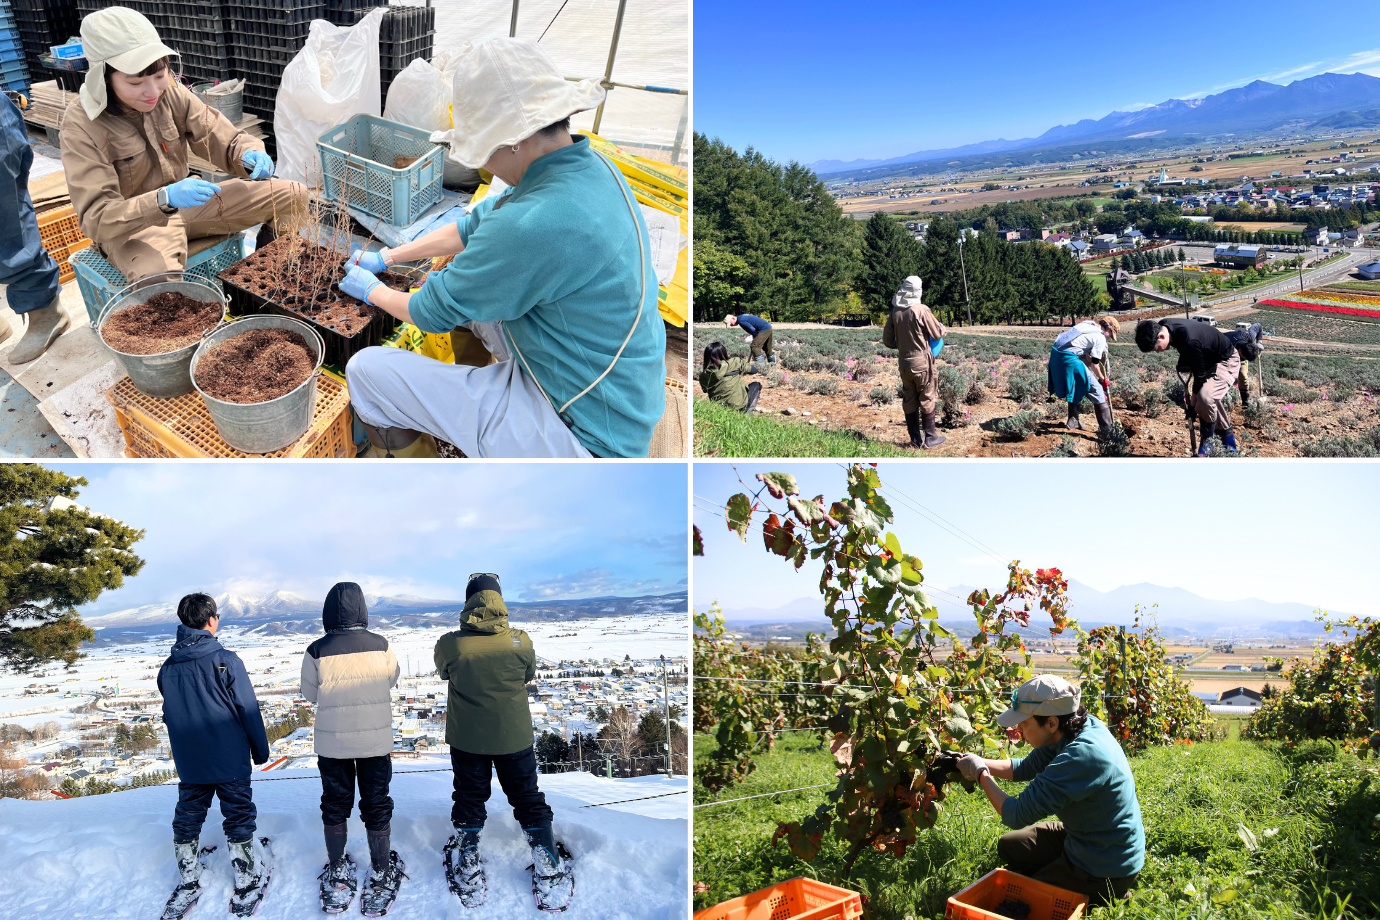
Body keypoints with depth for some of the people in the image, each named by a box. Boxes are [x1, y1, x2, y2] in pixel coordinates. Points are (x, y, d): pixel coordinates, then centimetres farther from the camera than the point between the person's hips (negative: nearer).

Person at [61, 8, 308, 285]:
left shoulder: (171, 93, -7)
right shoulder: (82, 125, -19)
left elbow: (226, 140, -2)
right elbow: (94, 217, -25)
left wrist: (251, 155, -29)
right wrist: (164, 200, -42)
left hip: (187, 203, 6)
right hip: (131, 228, -6)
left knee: (294, 195, -2)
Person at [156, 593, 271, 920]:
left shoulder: (168, 667, 1)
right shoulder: (225, 660, -15)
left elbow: (169, 716, 11)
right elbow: (248, 710, -11)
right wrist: (260, 749, 0)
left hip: (188, 763, 4)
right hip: (230, 760, -4)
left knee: (187, 821, 16)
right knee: (238, 819, 6)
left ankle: (188, 885, 25)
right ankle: (245, 887, 13)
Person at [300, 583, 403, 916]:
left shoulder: (317, 651, -13)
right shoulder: (380, 646, -12)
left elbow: (310, 694, 1)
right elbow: (392, 679, 6)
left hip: (331, 743, 0)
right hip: (375, 741, 0)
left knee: (334, 806, 17)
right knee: (376, 807, 13)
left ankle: (337, 877, 29)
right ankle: (381, 876, 23)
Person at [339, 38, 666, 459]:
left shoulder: (532, 225, -30)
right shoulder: (592, 167, -2)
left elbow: (434, 311, -12)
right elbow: (475, 226, 15)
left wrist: (372, 290, 10)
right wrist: (387, 257, 23)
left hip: (574, 435, -9)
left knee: (365, 369, -3)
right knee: (463, 278, 23)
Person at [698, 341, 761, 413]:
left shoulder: (703, 376, -6)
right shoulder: (731, 364, -15)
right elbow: (746, 366, 2)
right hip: (739, 406, -5)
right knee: (756, 384, 22)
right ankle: (749, 409, 8)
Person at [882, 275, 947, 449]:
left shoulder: (895, 311, 1)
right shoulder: (921, 310, -15)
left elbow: (887, 340, 7)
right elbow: (938, 334, -9)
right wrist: (942, 326, 13)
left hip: (904, 362, 5)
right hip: (922, 361, -5)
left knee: (909, 400, 11)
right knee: (927, 400, 5)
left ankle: (915, 439, 17)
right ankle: (930, 438, 10)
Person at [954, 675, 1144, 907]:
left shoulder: (1083, 755, -36)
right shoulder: (1084, 726, -8)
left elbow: (1016, 815, -30)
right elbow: (1026, 767, 8)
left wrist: (981, 774, -15)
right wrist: (979, 762, -2)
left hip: (1106, 876, -9)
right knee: (1008, 846, 16)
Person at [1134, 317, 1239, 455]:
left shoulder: (1190, 341, -39)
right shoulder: (1161, 326, -14)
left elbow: (1199, 375, -25)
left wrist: (1192, 404, -15)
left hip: (1227, 361, -9)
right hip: (1209, 360, 9)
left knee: (1205, 397, -28)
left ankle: (1207, 441, -7)